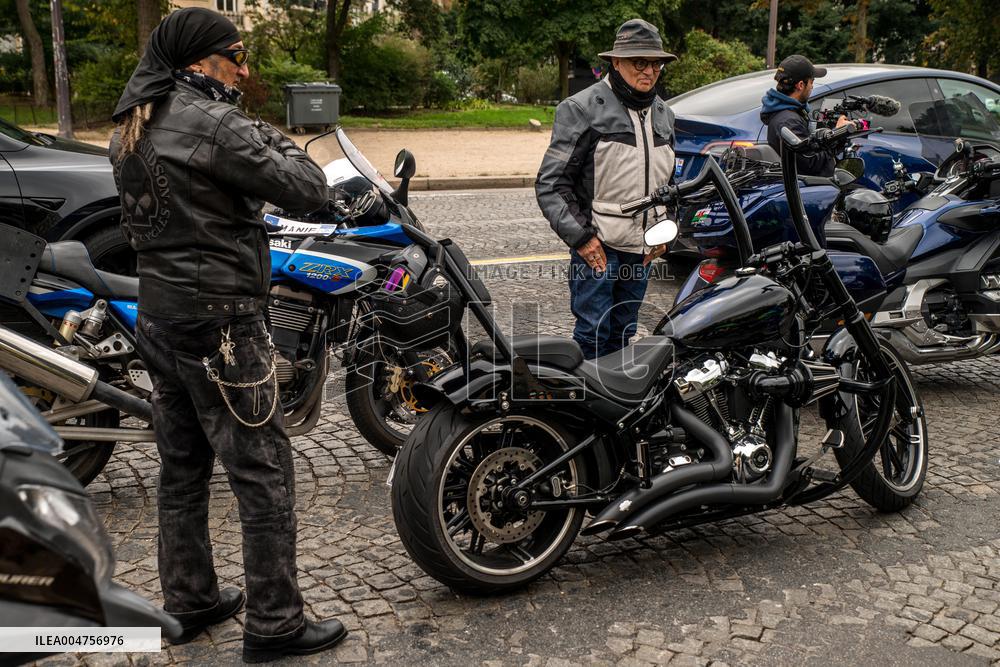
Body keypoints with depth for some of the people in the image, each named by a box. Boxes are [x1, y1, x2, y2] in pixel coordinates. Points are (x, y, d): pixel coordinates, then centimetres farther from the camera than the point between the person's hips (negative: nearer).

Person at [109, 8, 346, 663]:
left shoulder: (135, 128, 10)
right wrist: (284, 145, 2)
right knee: (264, 471, 0)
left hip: (158, 314, 9)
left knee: (183, 464, 17)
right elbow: (309, 191, -17)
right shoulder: (215, 125, -17)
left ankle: (190, 601, 30)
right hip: (219, 321, -9)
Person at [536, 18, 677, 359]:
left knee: (623, 334, 15)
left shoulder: (663, 114, 14)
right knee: (594, 334, -6)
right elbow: (551, 184, -12)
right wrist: (579, 237, -16)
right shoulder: (581, 109, -9)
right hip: (596, 245, -6)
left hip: (642, 249, 7)